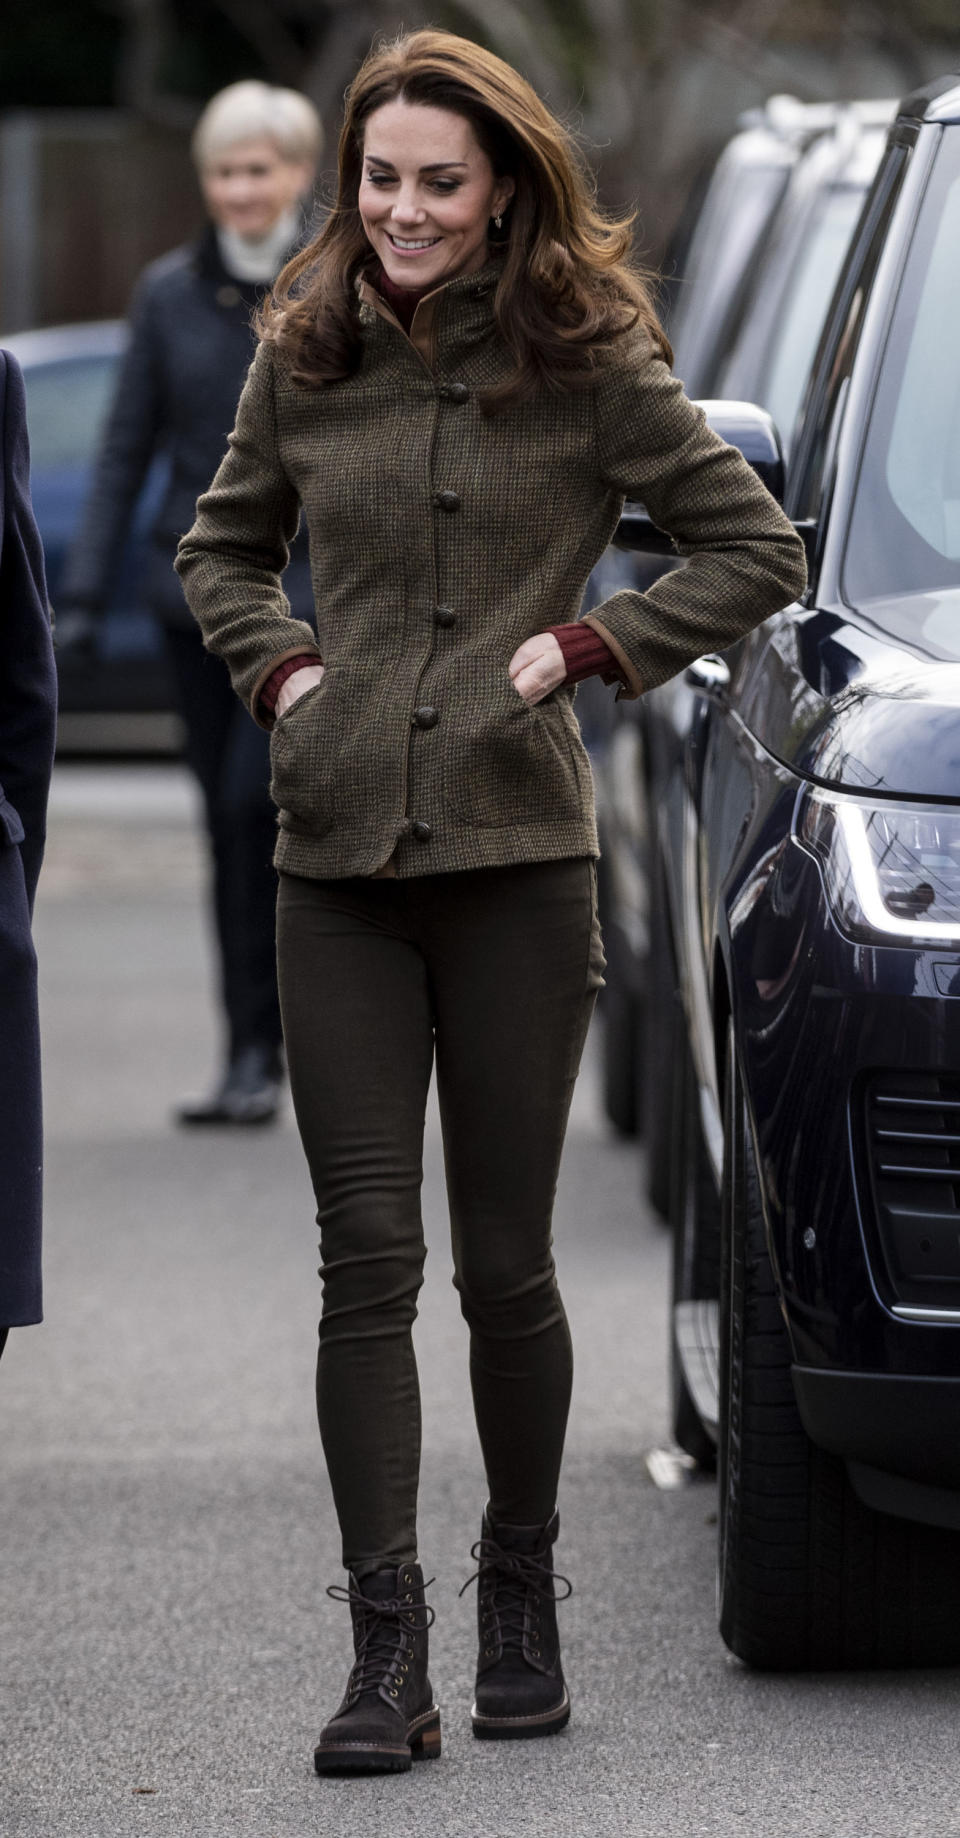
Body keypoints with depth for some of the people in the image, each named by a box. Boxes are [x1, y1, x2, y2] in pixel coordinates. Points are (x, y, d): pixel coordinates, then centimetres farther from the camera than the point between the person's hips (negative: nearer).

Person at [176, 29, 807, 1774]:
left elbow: (754, 548, 4)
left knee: (503, 1263, 4)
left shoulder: (587, 360, 0)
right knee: (367, 1257, -4)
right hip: (336, 860, 2)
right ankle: (387, 1647, -5)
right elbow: (220, 545, 24)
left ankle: (522, 1596, 23)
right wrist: (276, 664, 6)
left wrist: (590, 646, -5)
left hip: (517, 851, -2)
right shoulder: (303, 358, 8)